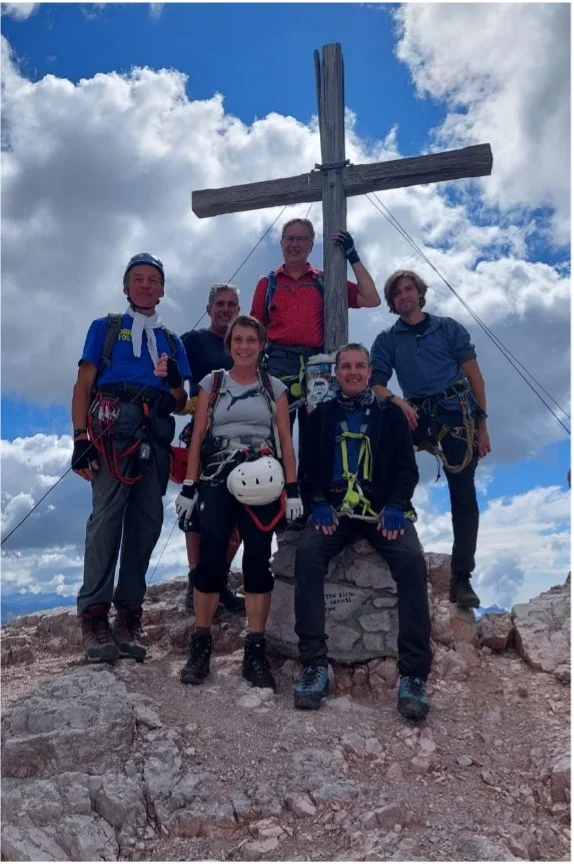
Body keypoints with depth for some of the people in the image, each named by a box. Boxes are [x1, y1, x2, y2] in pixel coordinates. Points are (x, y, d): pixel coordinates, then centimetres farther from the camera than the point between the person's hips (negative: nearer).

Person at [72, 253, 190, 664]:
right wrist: (80, 439, -7)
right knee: (108, 515, -13)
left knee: (147, 521, -1)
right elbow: (83, 386, 6)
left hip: (155, 434, 4)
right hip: (112, 429, -3)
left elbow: (180, 404, 21)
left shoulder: (171, 340, 24)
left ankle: (129, 612, 5)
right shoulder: (105, 327, 16)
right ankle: (94, 615, -11)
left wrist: (175, 382, -3)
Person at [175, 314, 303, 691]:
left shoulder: (275, 387, 13)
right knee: (211, 559, -8)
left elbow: (286, 441, 8)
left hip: (262, 484, 1)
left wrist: (293, 490, -1)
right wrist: (188, 488, -1)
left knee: (259, 560, -4)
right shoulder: (212, 383, 12)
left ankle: (256, 650, 3)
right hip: (217, 480, 0)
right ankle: (201, 646, 4)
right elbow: (197, 438, 7)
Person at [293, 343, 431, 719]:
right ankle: (315, 664, -25)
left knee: (412, 559, -30)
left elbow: (407, 468, 7)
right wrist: (320, 505, -10)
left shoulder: (390, 414, 12)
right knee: (307, 552, -31)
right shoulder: (321, 416, 14)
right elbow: (308, 469, 10)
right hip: (335, 509, 1)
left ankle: (414, 673, -24)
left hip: (384, 509, 0)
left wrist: (394, 507, -13)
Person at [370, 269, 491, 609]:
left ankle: (461, 578, 8)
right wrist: (396, 400, -22)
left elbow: (475, 376, 5)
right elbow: (376, 384, 1)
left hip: (458, 414, -1)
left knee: (464, 495, -1)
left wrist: (482, 425, -2)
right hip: (417, 415, 1)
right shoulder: (387, 340, 11)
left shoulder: (448, 328, 8)